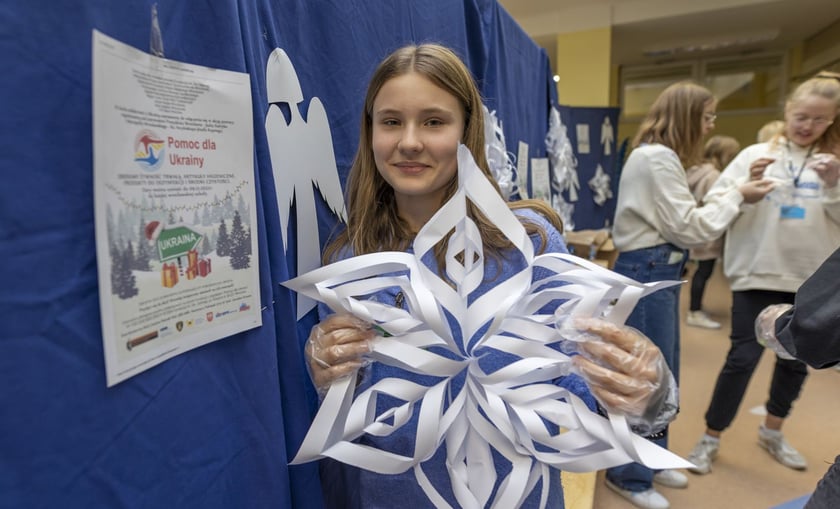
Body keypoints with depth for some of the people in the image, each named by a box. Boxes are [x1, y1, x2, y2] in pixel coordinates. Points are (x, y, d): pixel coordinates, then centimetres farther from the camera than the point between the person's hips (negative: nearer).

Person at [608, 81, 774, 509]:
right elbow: (687, 227, -16)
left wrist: (733, 195, 11)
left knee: (663, 373, 18)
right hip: (647, 273, -11)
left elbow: (678, 219, 15)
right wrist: (737, 197, -5)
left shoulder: (661, 157, 17)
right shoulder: (657, 158, -15)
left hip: (658, 271, 11)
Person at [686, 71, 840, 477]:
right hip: (758, 273, -3)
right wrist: (747, 184, -25)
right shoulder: (756, 154, -2)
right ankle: (710, 439, 13)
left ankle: (772, 432, 37)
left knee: (797, 360, 16)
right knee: (743, 358, -4)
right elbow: (714, 206, -8)